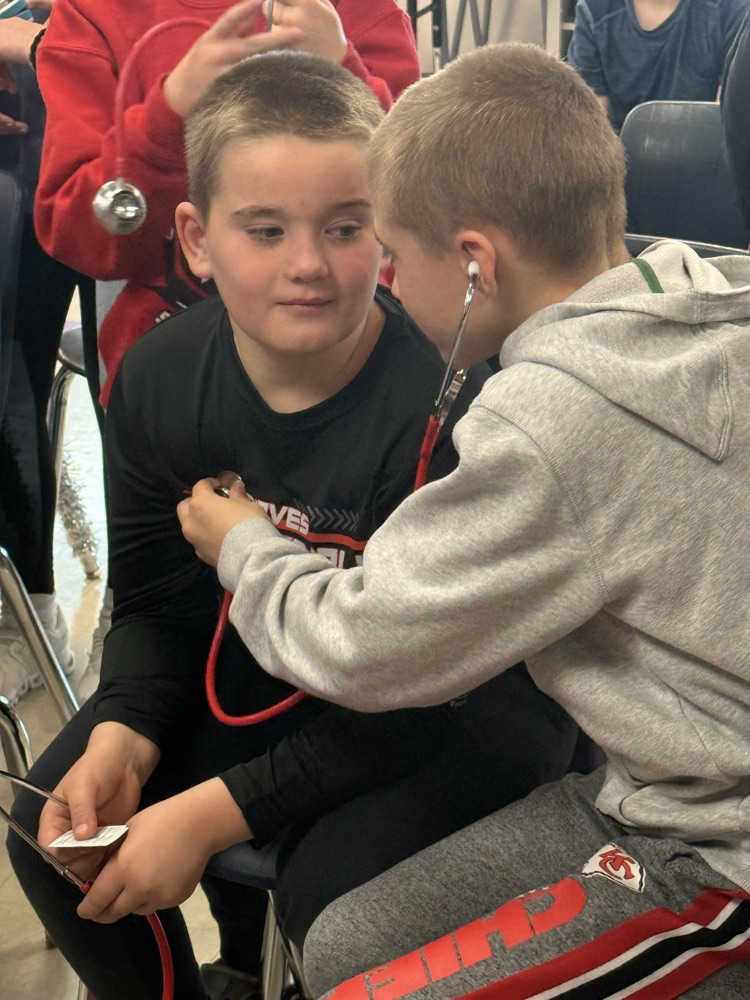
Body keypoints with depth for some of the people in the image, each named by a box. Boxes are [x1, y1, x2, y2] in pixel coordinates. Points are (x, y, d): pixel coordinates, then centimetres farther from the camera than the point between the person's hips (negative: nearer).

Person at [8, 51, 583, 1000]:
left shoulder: (452, 405, -30)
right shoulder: (158, 378, -10)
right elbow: (155, 600, 1)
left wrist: (216, 810, -25)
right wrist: (122, 736, -18)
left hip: (468, 710, -5)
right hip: (271, 668, 6)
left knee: (331, 887, -28)